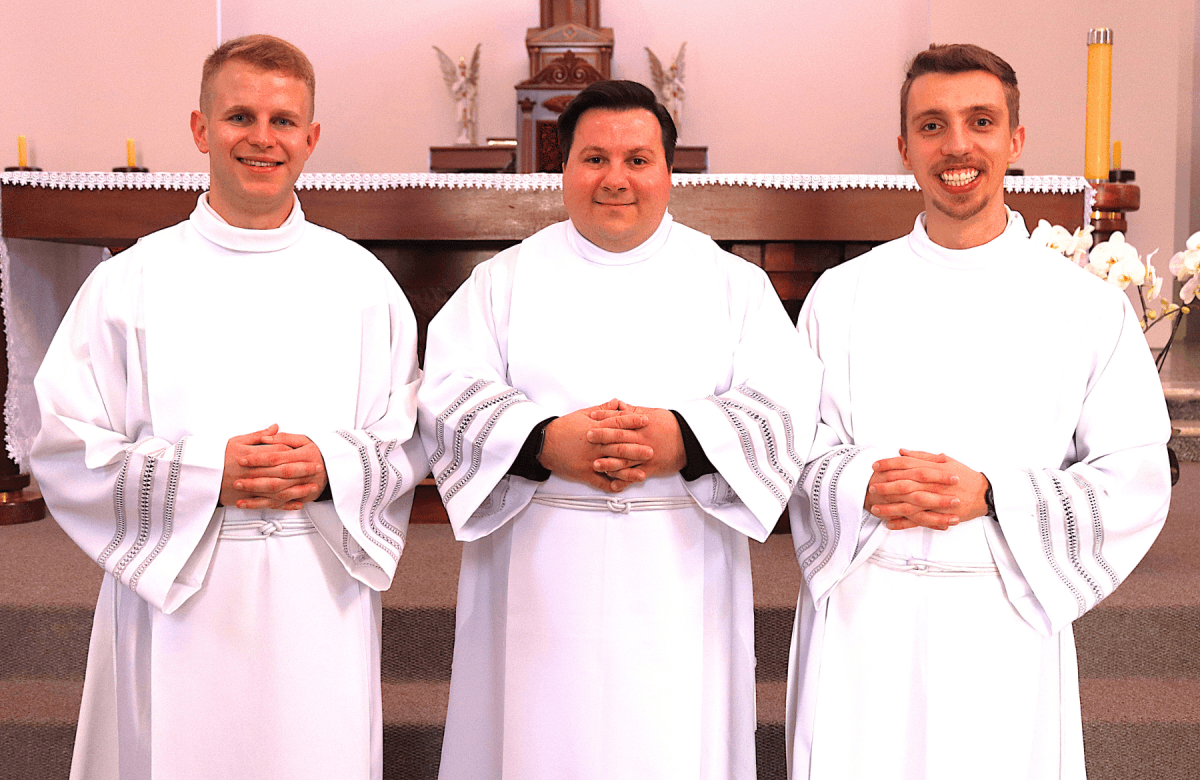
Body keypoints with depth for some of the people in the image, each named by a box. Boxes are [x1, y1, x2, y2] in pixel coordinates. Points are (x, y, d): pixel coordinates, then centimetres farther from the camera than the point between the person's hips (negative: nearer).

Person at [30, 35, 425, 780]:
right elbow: (64, 454, -2)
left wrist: (331, 469, -14)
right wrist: (206, 474, -15)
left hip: (322, 602, 1)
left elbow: (411, 440, 5)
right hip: (176, 602, -1)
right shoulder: (130, 283, 0)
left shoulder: (362, 280, 5)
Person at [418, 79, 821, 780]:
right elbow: (450, 394, -1)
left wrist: (683, 441, -19)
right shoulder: (506, 280, 10)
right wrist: (544, 442, -19)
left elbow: (784, 405, -1)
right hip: (540, 583, 0)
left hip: (680, 580, 0)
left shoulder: (733, 282, 9)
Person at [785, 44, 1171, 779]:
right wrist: (865, 487, -17)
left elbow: (1136, 481, -2)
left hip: (1006, 626, 0)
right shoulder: (843, 294, 4)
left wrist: (988, 496, -16)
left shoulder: (1089, 306, 1)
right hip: (859, 616, 1)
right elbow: (795, 449, 4)